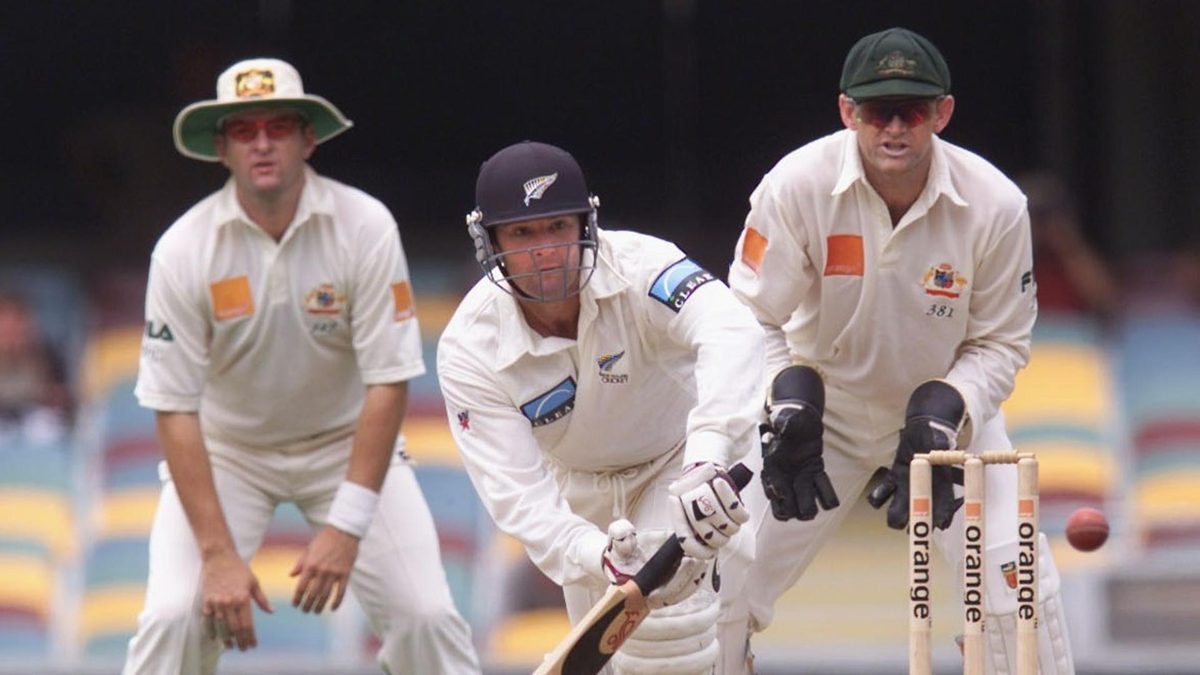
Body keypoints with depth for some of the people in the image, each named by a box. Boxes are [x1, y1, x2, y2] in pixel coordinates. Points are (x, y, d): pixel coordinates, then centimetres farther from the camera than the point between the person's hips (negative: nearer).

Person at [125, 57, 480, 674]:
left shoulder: (364, 226, -19)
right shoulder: (184, 249, -19)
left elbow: (388, 384, -19)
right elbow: (174, 410, -18)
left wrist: (346, 527, -26)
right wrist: (218, 553, -25)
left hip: (347, 439, 0)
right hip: (226, 445, 0)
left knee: (424, 614, -15)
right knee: (174, 616, -19)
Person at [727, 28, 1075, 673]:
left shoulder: (995, 203, -20)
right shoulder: (796, 187, -23)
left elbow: (1000, 342, -8)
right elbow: (751, 318, -14)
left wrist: (942, 414, -24)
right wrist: (788, 397, -31)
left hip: (951, 409, 0)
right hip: (823, 410, 0)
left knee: (1017, 585, -14)